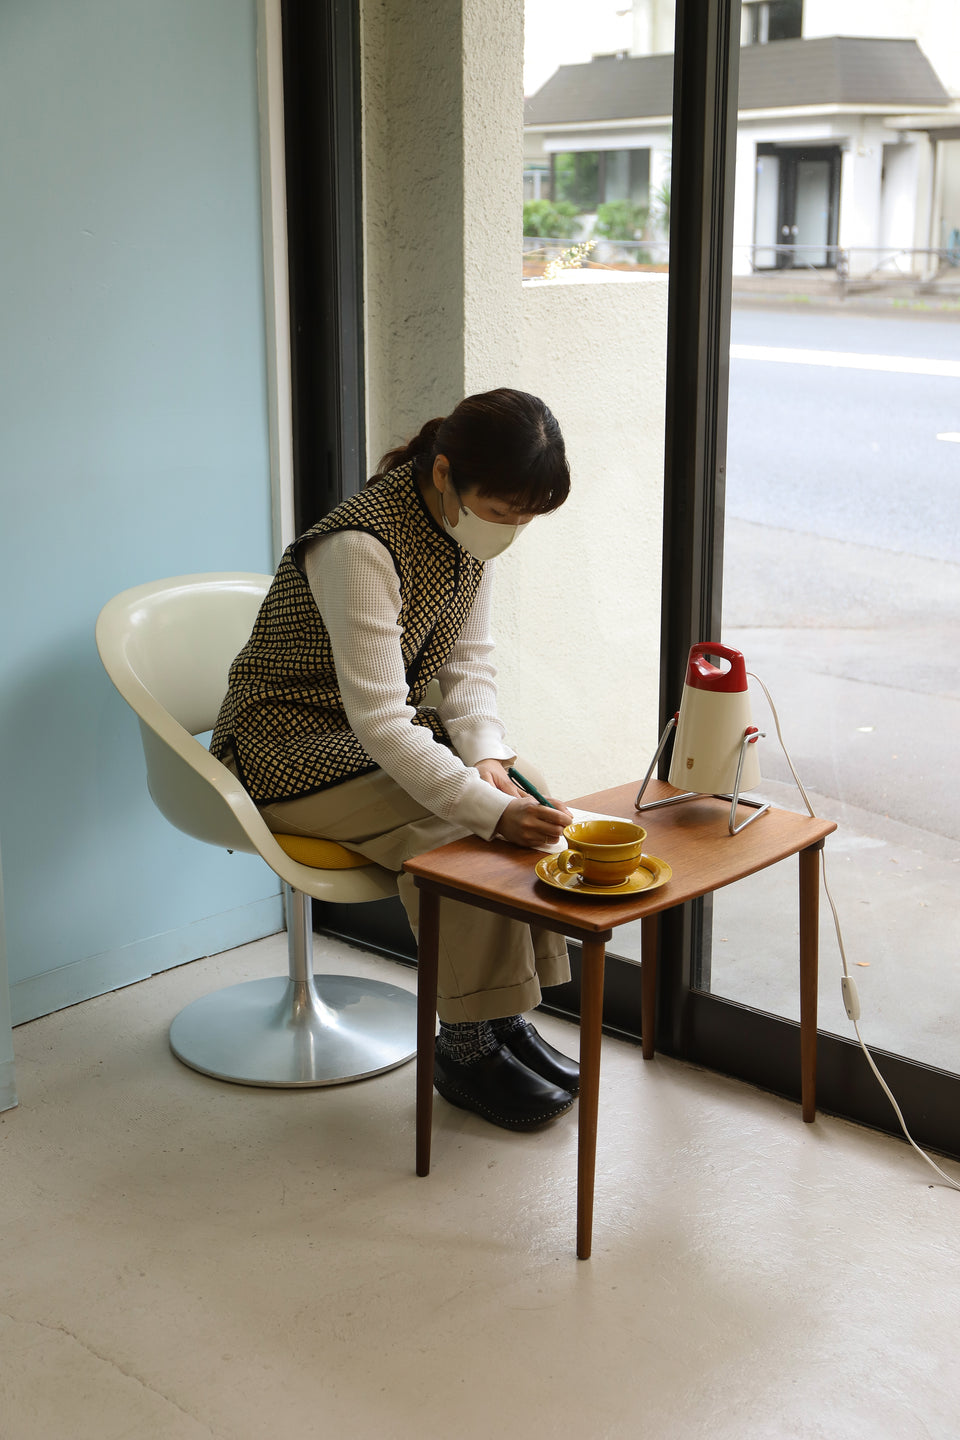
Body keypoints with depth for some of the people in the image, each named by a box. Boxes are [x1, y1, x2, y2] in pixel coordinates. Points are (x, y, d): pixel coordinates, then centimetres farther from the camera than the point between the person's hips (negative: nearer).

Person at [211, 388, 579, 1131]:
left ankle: (506, 1017, -3)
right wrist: (490, 808, -41)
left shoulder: (470, 525, -4)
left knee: (529, 804, -14)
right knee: (454, 828, -28)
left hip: (385, 728, 8)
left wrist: (485, 754, -17)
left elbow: (469, 661, 2)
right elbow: (380, 722, -35)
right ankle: (466, 1050, -13)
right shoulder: (360, 547, -31)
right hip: (292, 748, -8)